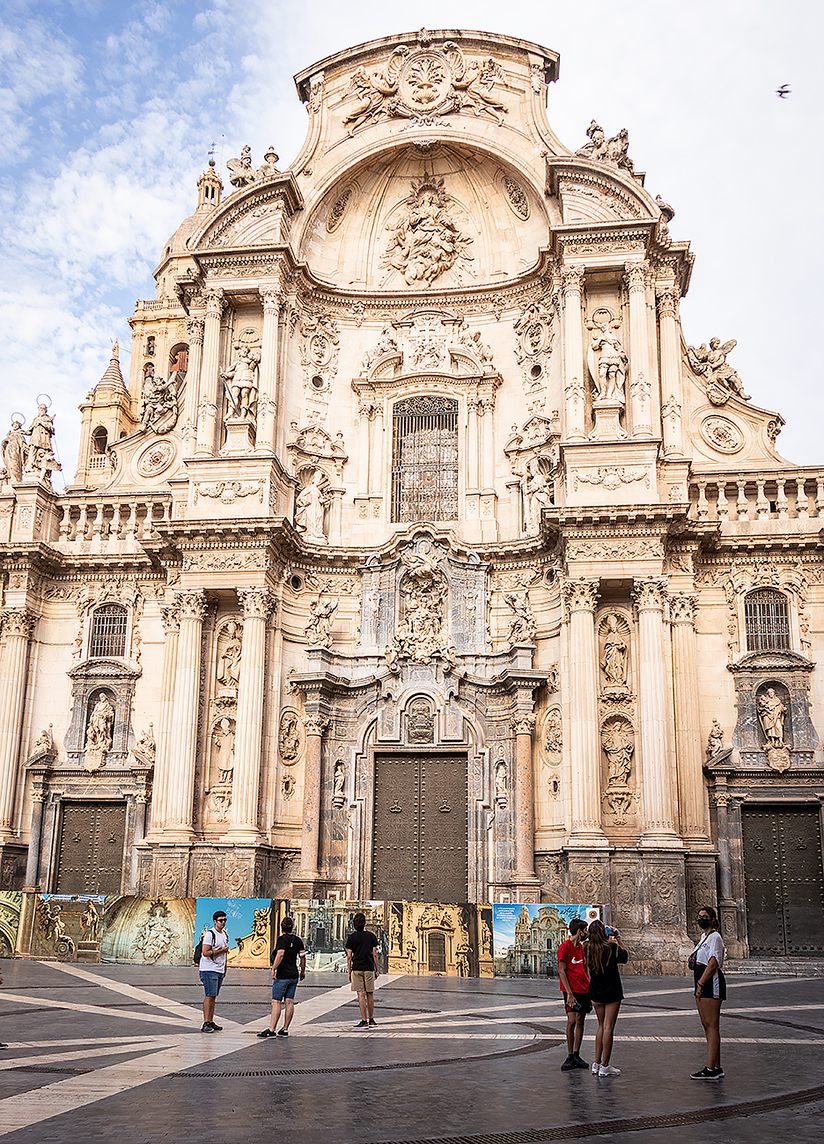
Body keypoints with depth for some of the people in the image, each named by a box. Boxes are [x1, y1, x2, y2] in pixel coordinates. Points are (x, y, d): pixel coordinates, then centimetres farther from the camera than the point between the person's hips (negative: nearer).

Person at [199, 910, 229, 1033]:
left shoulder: (225, 934, 16)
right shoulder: (210, 934, -12)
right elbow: (206, 953, -19)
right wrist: (222, 950, -12)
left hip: (220, 970, 8)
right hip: (209, 970, -8)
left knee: (213, 996, 9)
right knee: (209, 996, -10)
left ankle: (211, 1022, 12)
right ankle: (206, 1024, -10)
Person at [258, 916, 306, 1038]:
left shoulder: (282, 939, -10)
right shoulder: (297, 940, 10)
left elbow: (280, 954, -24)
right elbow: (303, 956, 13)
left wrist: (273, 969, -21)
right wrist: (303, 971, 22)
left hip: (282, 976, -7)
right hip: (294, 975, 7)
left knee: (276, 1002, -5)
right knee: (289, 1002, 7)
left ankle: (272, 1030, -7)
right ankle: (285, 1029, 9)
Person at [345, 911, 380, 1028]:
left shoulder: (351, 937, -1)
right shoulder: (371, 936, 3)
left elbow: (349, 956, -2)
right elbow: (375, 954, 3)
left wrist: (349, 972, 5)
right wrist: (377, 969, 11)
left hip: (357, 969, -2)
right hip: (369, 968, 2)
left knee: (361, 995, -2)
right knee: (369, 995, 11)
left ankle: (364, 1021, -4)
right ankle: (371, 1019, 20)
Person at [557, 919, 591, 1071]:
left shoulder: (581, 947, 14)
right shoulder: (564, 947, -10)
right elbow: (562, 971, -12)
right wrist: (569, 994, -17)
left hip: (584, 990, 7)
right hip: (572, 990, -7)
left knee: (580, 1021, 7)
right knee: (571, 1021, -10)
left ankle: (576, 1056, 13)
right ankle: (570, 1057, -1)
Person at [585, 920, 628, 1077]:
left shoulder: (587, 948, -4)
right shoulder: (612, 947, -16)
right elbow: (625, 957, 2)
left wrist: (610, 939, 16)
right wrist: (618, 939, 10)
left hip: (596, 992, 5)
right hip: (612, 992, -4)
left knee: (601, 1026, 15)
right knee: (608, 1027, -1)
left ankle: (596, 1064, 15)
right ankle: (604, 1066, 0)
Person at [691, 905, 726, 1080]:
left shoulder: (714, 937, -11)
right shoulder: (704, 937, 19)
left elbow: (713, 964, -19)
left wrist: (701, 983, -19)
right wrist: (699, 985, 16)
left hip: (711, 984, -10)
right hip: (702, 984, 10)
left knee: (711, 1026, -8)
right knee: (706, 1024, 11)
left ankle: (711, 1070, -7)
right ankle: (717, 1067, 16)